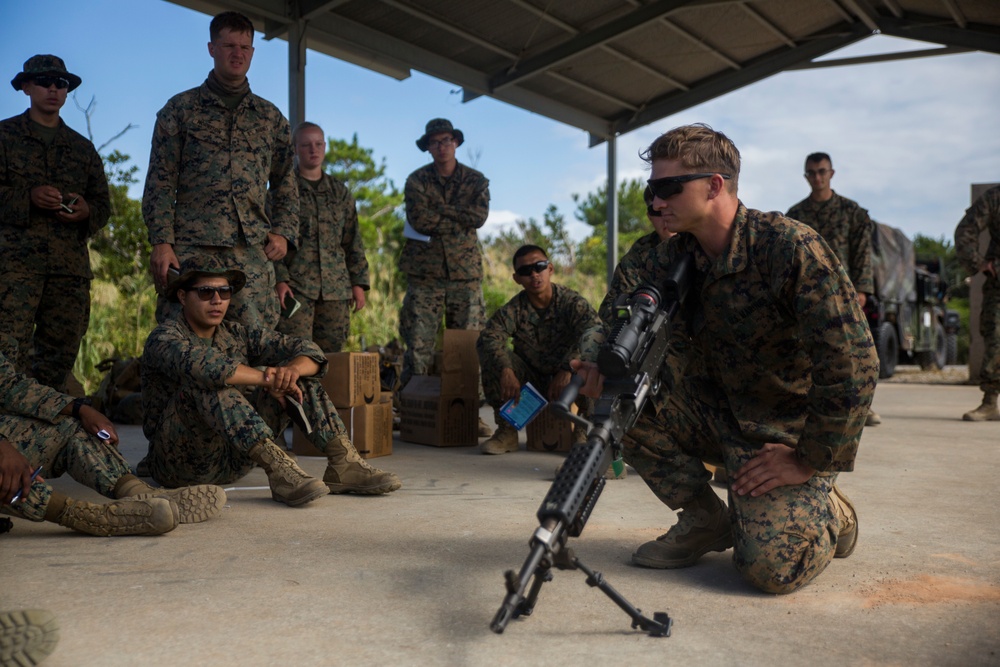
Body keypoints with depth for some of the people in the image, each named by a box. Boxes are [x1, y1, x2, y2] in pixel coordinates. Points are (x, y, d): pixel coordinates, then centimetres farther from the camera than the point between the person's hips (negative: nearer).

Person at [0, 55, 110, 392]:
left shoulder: (83, 147, 23)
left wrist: (86, 211, -2)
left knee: (60, 353, 1)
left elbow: (103, 204, 20)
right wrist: (28, 196, -14)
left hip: (71, 263, 4)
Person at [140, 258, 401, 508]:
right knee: (206, 382, -32)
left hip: (232, 462, 6)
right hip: (178, 462, -6)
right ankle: (279, 470, -41)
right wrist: (267, 379, -26)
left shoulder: (237, 335, 7)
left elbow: (308, 351, -2)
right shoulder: (164, 339, -10)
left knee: (299, 372, -3)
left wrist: (292, 369, -25)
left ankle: (344, 465, -18)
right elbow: (203, 365, -34)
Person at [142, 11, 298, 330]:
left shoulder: (270, 117, 18)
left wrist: (283, 232, 5)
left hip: (253, 248, 2)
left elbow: (285, 183, 21)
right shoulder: (181, 108, 10)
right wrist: (161, 242, -7)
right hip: (192, 246, -2)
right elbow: (160, 182, 4)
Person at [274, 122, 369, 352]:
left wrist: (359, 283, 8)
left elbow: (353, 241, 16)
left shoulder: (340, 192, 18)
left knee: (331, 352, 2)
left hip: (336, 288, 4)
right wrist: (279, 279, -12)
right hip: (295, 286, -4)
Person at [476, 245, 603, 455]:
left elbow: (594, 330, -31)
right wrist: (506, 371, -42)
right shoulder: (514, 310, -7)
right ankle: (506, 431, -12)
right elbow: (488, 338, -23)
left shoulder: (571, 302, -12)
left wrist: (566, 369, -43)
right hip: (530, 381, 2)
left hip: (565, 383, -2)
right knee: (491, 356, -21)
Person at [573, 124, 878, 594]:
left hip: (788, 433, -6)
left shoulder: (792, 248, -23)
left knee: (769, 566, -22)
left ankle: (827, 512, 15)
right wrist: (603, 365, -21)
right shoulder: (674, 259, -3)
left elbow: (852, 367, -24)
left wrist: (809, 460, -20)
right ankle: (706, 520, 4)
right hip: (719, 411, 6)